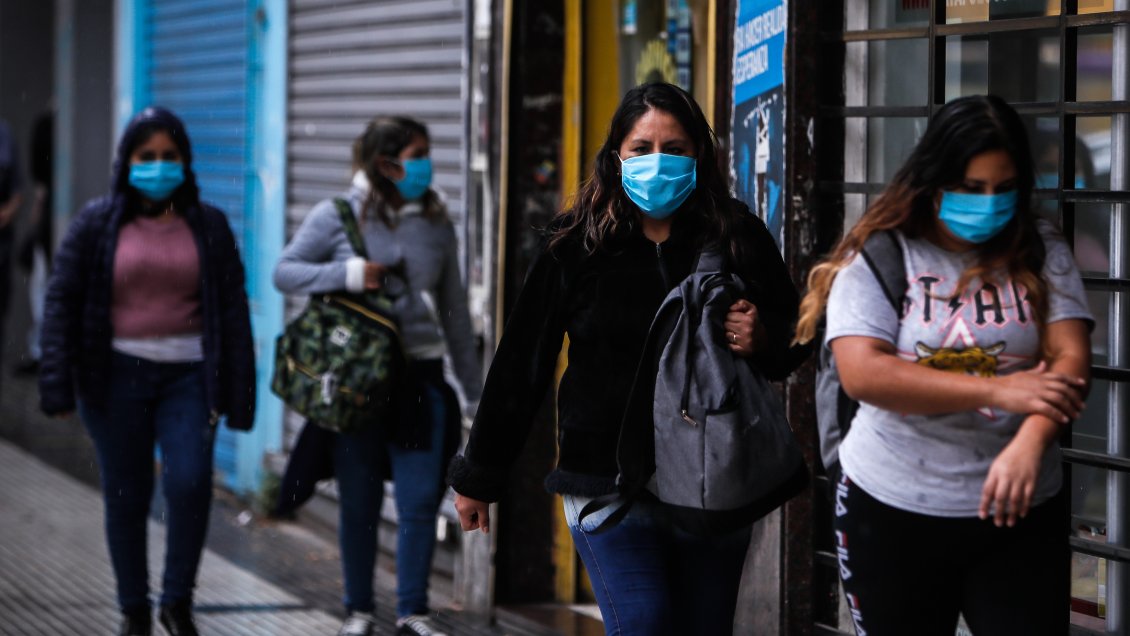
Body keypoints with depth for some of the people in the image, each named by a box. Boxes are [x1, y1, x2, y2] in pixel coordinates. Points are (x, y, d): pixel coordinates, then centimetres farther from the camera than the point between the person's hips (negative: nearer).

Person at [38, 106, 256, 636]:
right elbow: (62, 301, 2)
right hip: (117, 374, 0)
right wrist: (58, 385, -7)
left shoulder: (209, 227, 8)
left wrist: (234, 394, 3)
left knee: (191, 482, -15)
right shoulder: (97, 224, 4)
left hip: (188, 376, 0)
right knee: (125, 495, 5)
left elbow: (233, 311, 9)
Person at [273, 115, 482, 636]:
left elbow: (455, 311, 14)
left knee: (421, 500, -2)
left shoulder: (436, 223, 8)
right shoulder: (338, 215, -1)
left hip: (420, 375, 2)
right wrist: (350, 273, -16)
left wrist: (474, 390, 14)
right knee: (359, 502, 6)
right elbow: (285, 271, -2)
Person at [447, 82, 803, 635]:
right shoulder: (576, 244, 0)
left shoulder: (737, 237, 3)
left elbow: (794, 335, 15)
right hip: (608, 481, -2)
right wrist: (478, 475, 8)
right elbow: (521, 362, 5)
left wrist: (762, 342, -11)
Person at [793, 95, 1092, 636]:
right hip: (892, 511, -1)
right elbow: (861, 373, -16)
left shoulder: (1041, 253, 3)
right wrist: (998, 392, -21)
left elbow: (1070, 358, -7)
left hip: (1020, 511, 1)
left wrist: (1030, 443, -27)